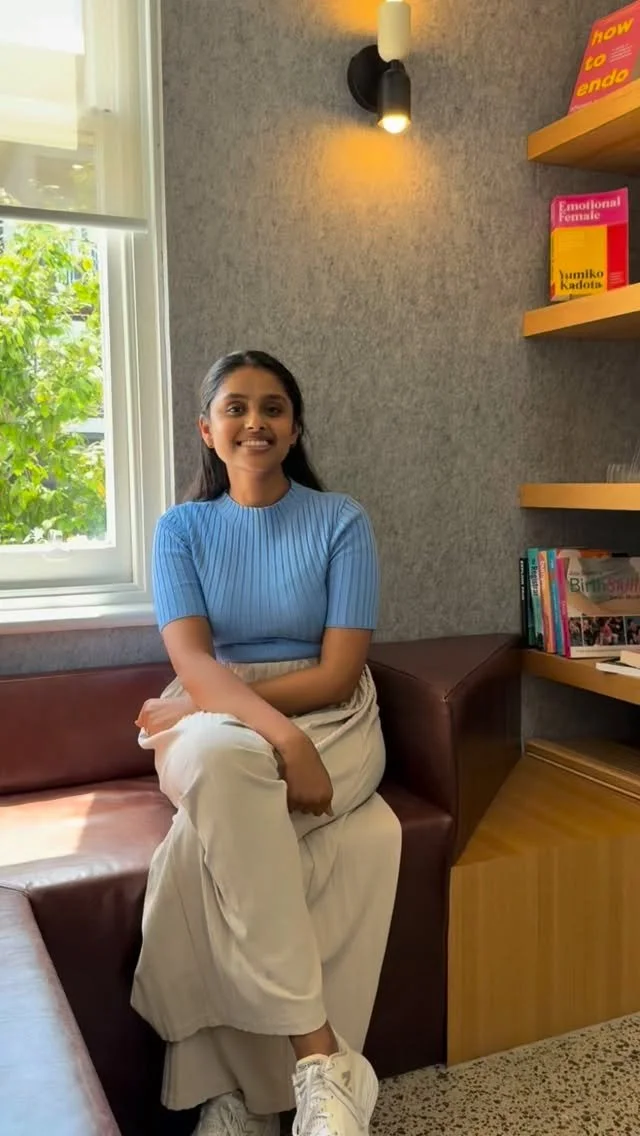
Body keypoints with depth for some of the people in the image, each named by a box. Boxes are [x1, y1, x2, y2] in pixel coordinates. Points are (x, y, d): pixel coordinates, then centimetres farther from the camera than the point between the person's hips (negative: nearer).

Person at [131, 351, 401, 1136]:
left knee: (206, 838, -32)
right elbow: (193, 666, -10)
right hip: (212, 730, 1)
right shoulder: (181, 529, 5)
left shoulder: (341, 522, 0)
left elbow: (338, 674, -8)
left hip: (330, 724, -1)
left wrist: (189, 711, -14)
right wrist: (281, 735, -30)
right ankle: (318, 1055, -31)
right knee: (223, 762, -37)